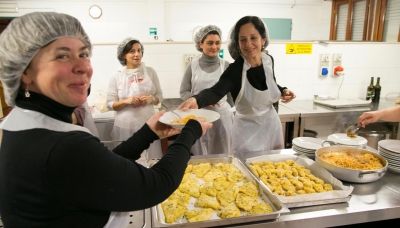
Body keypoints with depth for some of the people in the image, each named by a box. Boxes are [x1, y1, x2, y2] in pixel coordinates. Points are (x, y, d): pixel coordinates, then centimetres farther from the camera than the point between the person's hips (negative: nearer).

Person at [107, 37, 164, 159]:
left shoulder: (150, 72, 4)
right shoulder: (116, 76, -1)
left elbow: (160, 96, 11)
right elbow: (110, 104, 1)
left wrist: (151, 99, -11)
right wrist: (126, 101, -16)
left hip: (148, 124, 1)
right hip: (126, 126, -1)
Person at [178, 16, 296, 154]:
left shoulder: (268, 61, -7)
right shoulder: (234, 70, -24)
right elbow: (215, 91, -43)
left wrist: (283, 91, -6)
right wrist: (196, 100, -62)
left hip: (272, 125, 6)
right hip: (248, 132, -5)